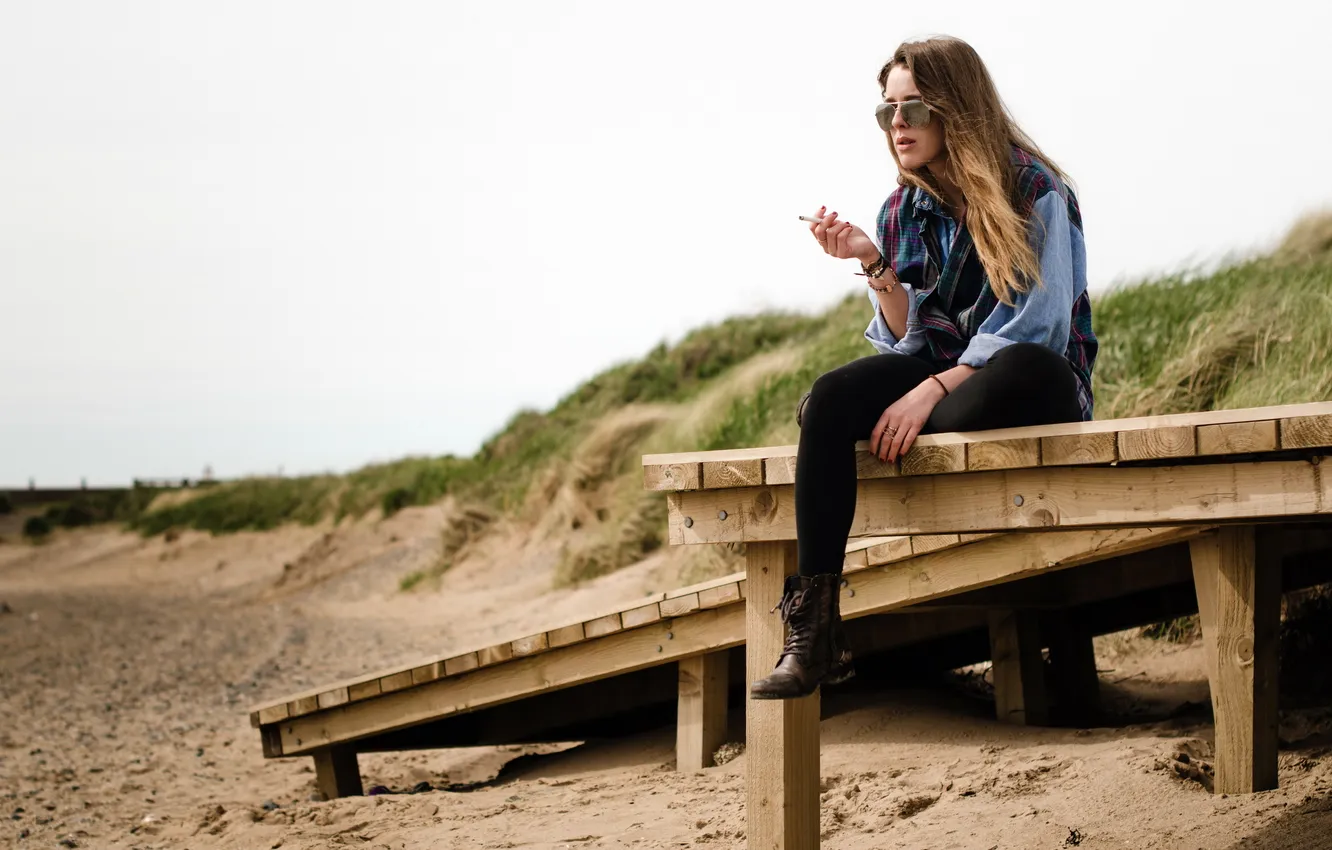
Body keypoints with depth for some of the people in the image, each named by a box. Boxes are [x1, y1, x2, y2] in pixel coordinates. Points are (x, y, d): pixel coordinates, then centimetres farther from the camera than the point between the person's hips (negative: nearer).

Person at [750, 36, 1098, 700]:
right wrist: (875, 265, -15)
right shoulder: (903, 211, 7)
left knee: (1020, 367, -41)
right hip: (944, 371, 5)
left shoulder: (1033, 191, -9)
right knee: (830, 399, -25)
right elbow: (910, 341, 2)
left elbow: (1033, 326, -17)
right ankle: (814, 631, -33)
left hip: (1036, 384, -5)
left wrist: (932, 393, -26)